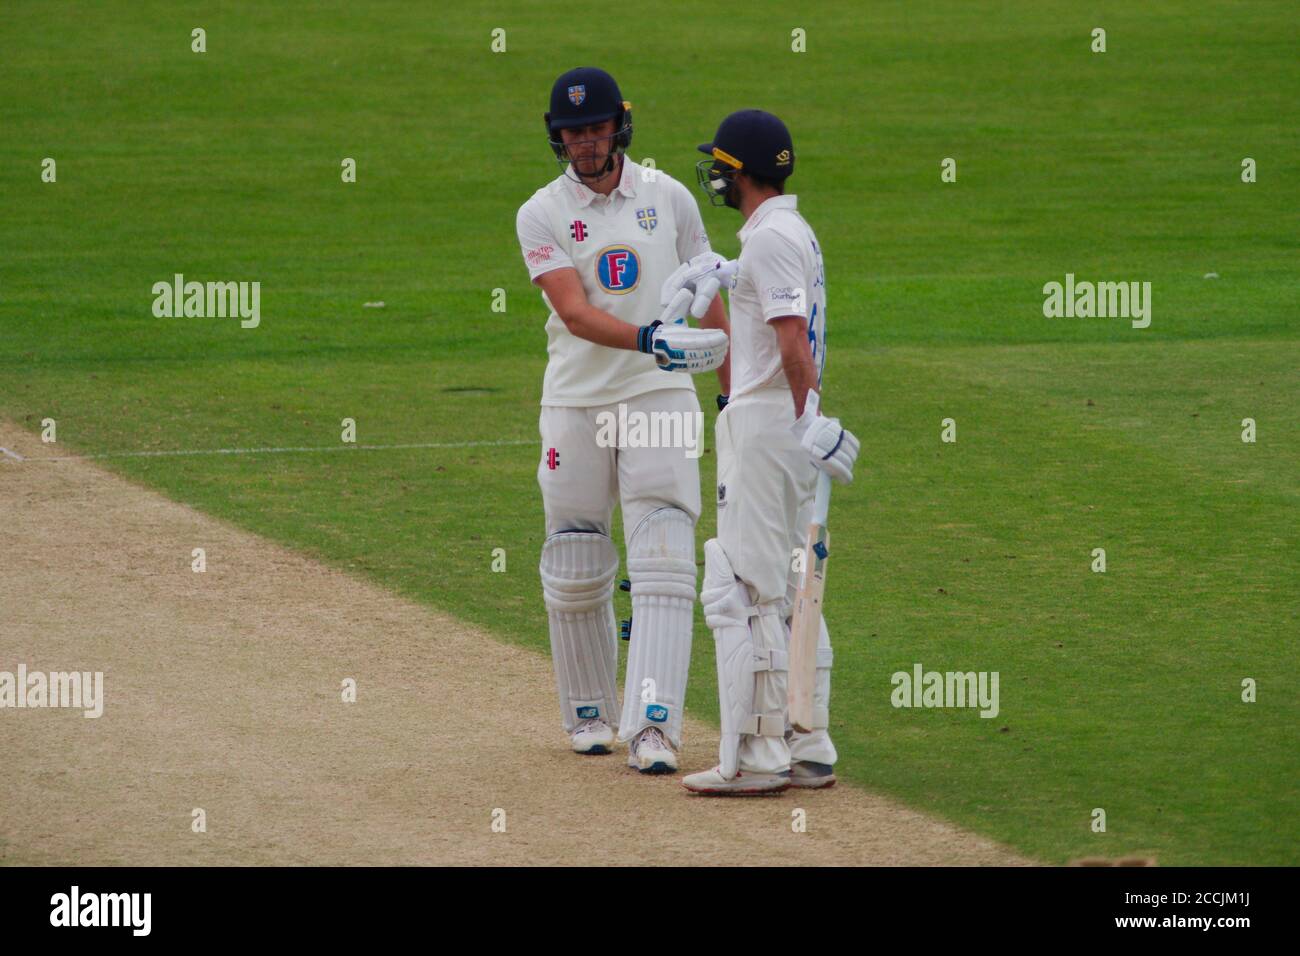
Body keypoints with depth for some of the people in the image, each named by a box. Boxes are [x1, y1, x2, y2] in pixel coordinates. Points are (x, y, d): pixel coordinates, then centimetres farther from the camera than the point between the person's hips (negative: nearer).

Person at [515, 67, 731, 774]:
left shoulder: (668, 199, 6)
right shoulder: (541, 216, -2)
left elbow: (707, 300, 12)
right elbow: (574, 311, -17)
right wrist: (647, 338, -34)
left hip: (661, 399, 0)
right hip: (575, 404, 0)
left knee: (663, 564, -12)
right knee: (574, 571, 6)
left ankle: (652, 727, -18)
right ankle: (588, 713, 25)